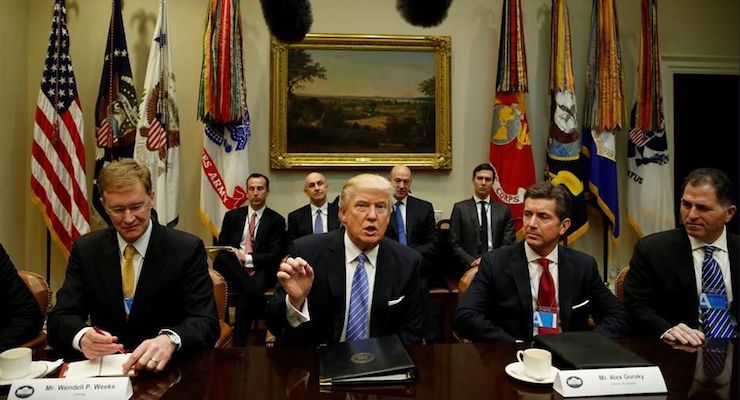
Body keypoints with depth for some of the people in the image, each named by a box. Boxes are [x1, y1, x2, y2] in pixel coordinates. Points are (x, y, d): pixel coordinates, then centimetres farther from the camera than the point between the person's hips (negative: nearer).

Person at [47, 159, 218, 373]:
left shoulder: (187, 249, -8)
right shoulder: (85, 249, 2)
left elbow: (206, 323, -13)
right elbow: (60, 318, -2)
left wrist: (170, 340, -35)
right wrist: (82, 337, -26)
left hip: (165, 368, -3)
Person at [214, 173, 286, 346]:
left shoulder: (276, 220, 5)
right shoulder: (232, 216, 14)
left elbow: (274, 255, -2)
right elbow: (221, 245, 12)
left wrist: (247, 258, -12)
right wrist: (233, 254, -10)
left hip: (259, 271, -3)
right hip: (233, 268, 3)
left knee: (246, 295, -35)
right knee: (222, 257, -32)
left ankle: (238, 344, -16)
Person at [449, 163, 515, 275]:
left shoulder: (503, 210, 11)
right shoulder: (460, 208, 5)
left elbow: (509, 243, 7)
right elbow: (454, 244, 2)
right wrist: (472, 261, -12)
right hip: (469, 267, -2)